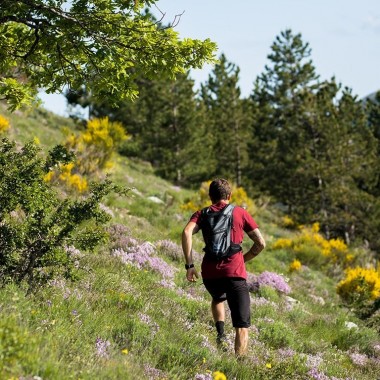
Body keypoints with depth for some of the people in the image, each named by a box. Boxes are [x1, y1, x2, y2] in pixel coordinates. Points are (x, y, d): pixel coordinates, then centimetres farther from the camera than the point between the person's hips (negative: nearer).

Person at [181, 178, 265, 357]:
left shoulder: (202, 213, 14)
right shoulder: (240, 213, 13)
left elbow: (187, 232, -7)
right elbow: (261, 243, 9)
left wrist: (189, 265, -6)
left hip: (210, 273, 2)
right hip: (235, 272, -2)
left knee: (218, 298, 36)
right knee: (242, 327, 0)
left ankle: (220, 333, 13)